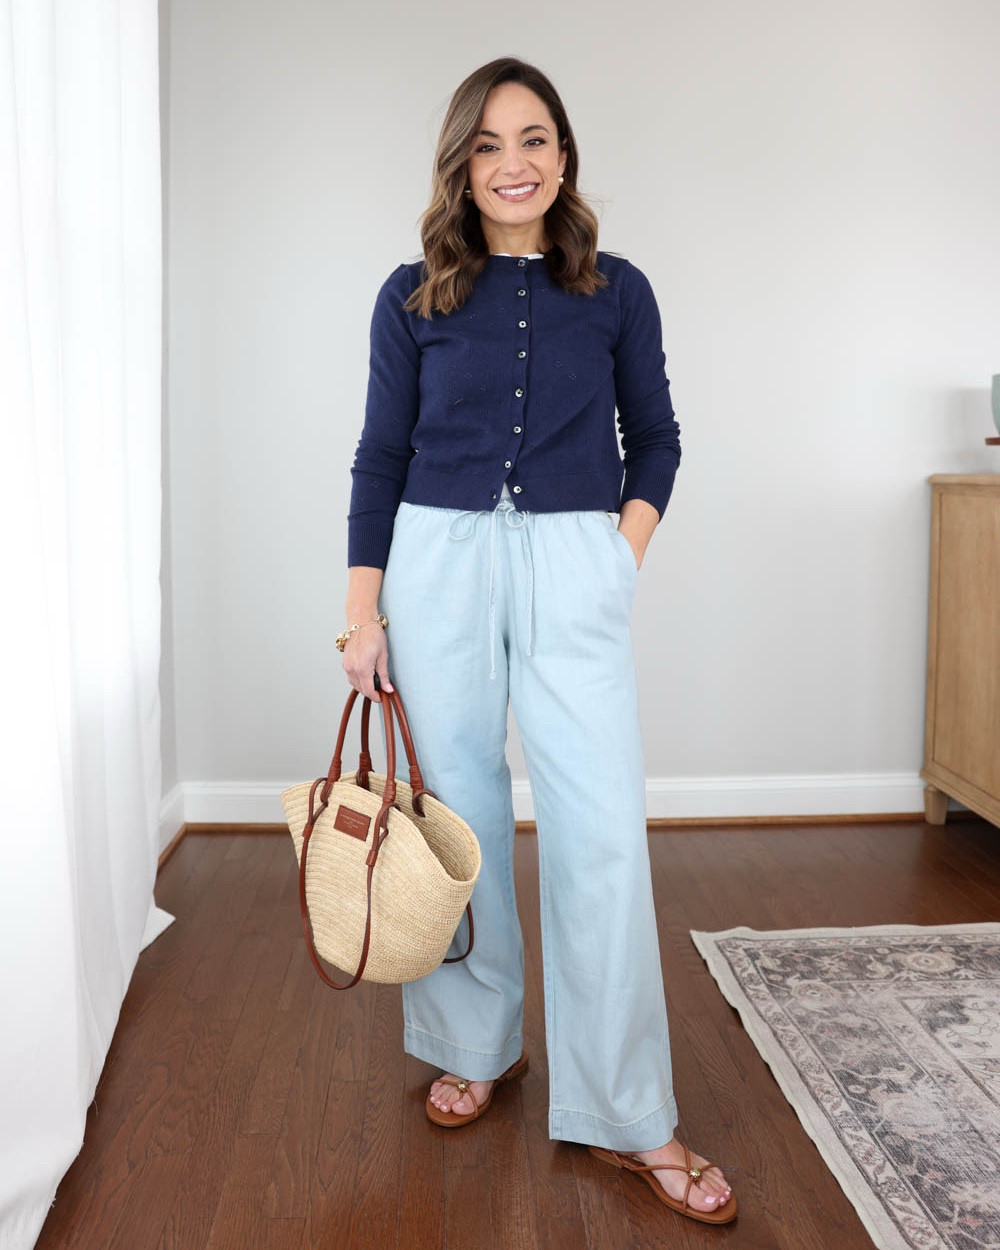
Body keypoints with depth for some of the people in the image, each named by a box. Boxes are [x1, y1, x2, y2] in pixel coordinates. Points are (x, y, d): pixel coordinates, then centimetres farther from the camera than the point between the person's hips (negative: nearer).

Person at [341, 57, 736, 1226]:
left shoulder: (617, 291, 7)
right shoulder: (413, 296, 5)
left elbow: (653, 437, 13)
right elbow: (381, 457, 6)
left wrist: (627, 549, -2)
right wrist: (364, 611, 0)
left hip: (574, 571, 0)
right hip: (437, 566, 1)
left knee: (601, 832, -5)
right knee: (458, 816, 8)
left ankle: (628, 1119, 7)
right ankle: (476, 1045, 29)